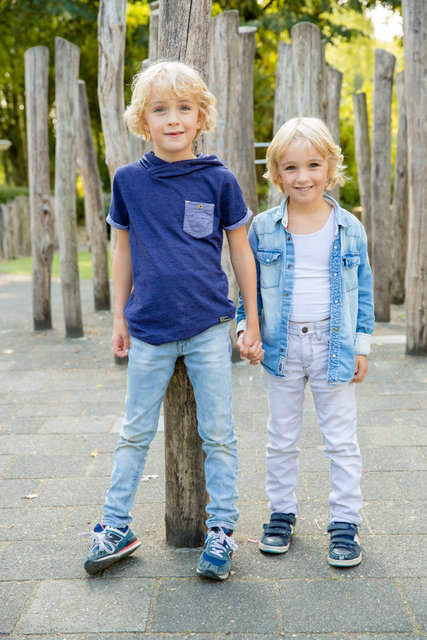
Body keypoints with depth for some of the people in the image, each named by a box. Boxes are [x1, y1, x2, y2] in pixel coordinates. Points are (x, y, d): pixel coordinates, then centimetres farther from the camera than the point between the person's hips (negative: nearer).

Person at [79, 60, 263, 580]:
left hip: (209, 329, -1)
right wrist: (119, 317, 11)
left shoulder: (219, 180, -3)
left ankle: (221, 531, 21)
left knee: (218, 434, 7)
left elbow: (240, 250, 3)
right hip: (149, 329, 1)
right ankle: (115, 527, 25)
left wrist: (252, 321, 4)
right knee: (135, 433, 12)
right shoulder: (129, 180, 1)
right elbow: (124, 250, 10)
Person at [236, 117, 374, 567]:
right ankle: (281, 513, 28)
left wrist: (362, 345, 2)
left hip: (333, 344, -1)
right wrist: (244, 327, -3)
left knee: (341, 439, 6)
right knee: (281, 437, 13)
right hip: (282, 345, 1)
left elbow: (363, 289, 5)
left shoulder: (349, 228, -1)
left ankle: (345, 521, 18)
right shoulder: (263, 227, -1)